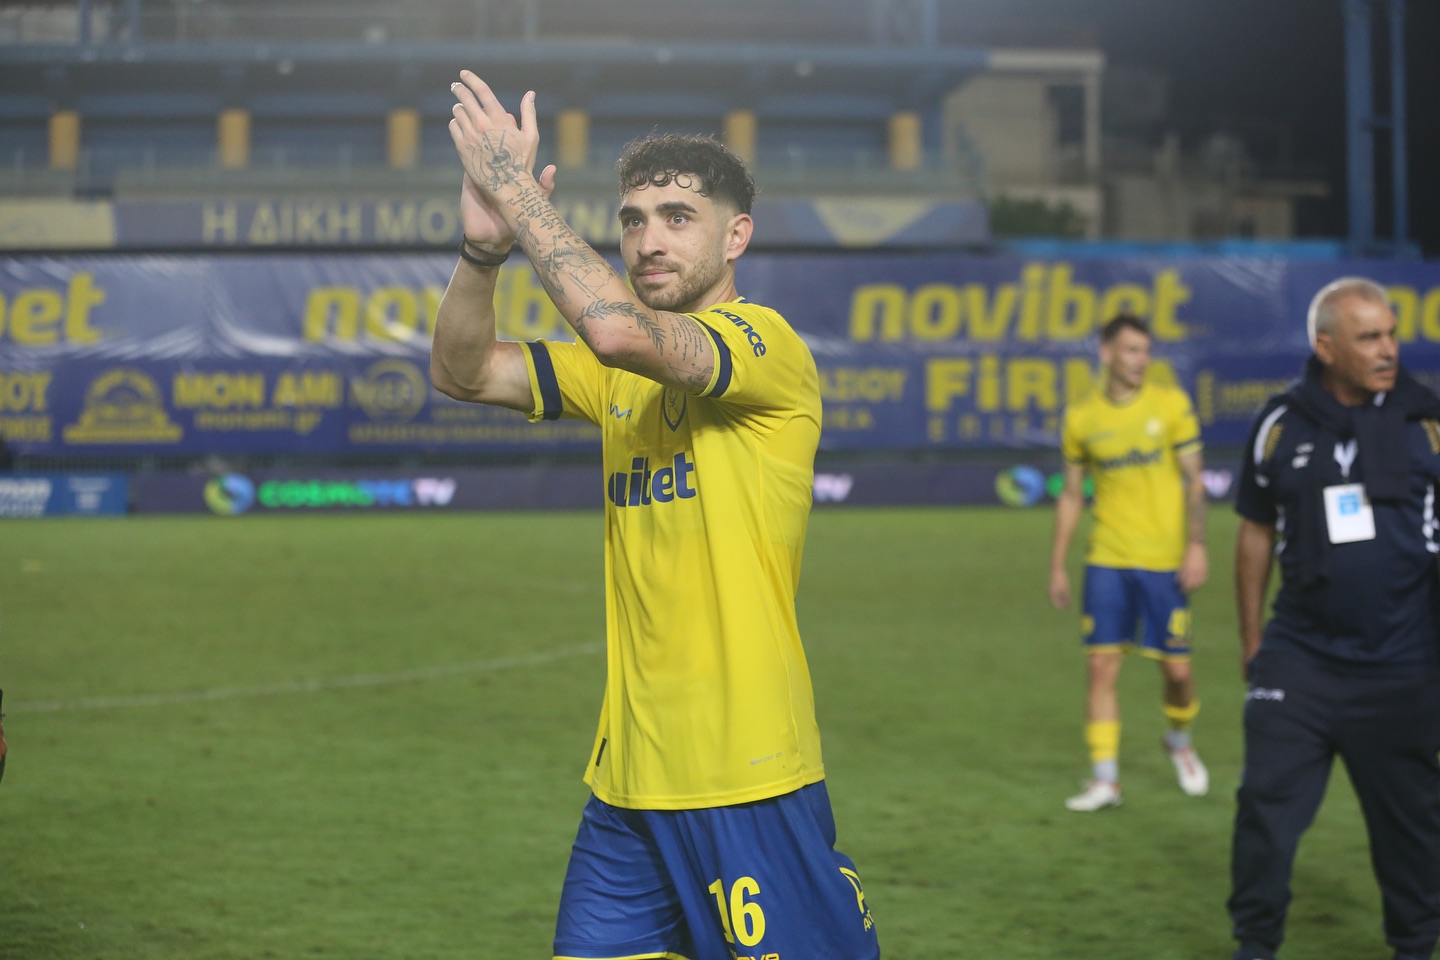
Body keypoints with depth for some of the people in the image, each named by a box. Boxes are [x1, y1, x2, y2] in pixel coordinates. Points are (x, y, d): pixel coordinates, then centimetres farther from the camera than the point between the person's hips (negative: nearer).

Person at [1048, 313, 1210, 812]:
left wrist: (1196, 545, -9)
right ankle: (1104, 778, 1)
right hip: (1106, 561, 1)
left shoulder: (1170, 404, 0)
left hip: (1164, 560, -1)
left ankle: (1179, 740, 32)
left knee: (1176, 668, 1)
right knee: (1102, 666, -5)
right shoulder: (1081, 418, 4)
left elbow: (1193, 480, 1)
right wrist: (1057, 566, 10)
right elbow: (1071, 495, 11)